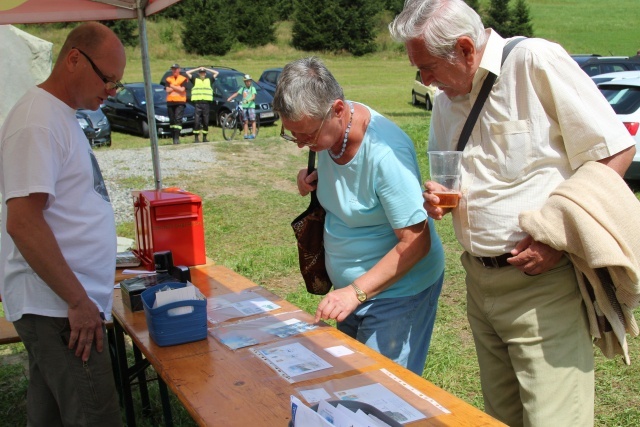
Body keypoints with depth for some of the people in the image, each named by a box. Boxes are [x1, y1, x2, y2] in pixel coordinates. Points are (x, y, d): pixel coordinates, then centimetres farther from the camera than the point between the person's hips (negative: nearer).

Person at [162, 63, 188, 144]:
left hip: (180, 102, -4)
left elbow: (182, 89, -9)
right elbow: (168, 90, -1)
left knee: (178, 119, -15)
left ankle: (177, 138, -20)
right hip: (170, 102, 4)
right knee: (172, 120, 5)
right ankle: (174, 137, 11)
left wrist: (172, 86, -3)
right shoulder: (168, 79, 14)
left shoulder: (183, 79, 5)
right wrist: (177, 87, -5)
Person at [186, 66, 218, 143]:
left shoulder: (209, 80, 17)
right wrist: (198, 69, 15)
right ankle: (196, 138, -4)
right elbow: (187, 73, 12)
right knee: (197, 121, -6)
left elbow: (216, 73, 20)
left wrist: (206, 69, 19)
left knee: (206, 122, 4)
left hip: (206, 103, 2)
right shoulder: (195, 80, 14)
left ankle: (204, 138, 12)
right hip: (197, 103, -2)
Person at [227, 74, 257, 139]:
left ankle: (253, 134, -7)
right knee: (245, 121, 4)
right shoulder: (243, 89, 15)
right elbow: (236, 93, 7)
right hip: (244, 106, 4)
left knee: (252, 120, -6)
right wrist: (230, 97, -8)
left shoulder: (252, 88, 5)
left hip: (251, 106, -4)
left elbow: (253, 97, -8)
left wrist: (248, 100, -26)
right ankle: (246, 134, 6)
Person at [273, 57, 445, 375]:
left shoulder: (385, 152, -30)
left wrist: (356, 291, -29)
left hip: (396, 291, -8)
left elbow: (416, 242, -26)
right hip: (351, 289, 8)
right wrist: (315, 180, -6)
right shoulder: (326, 130, -5)